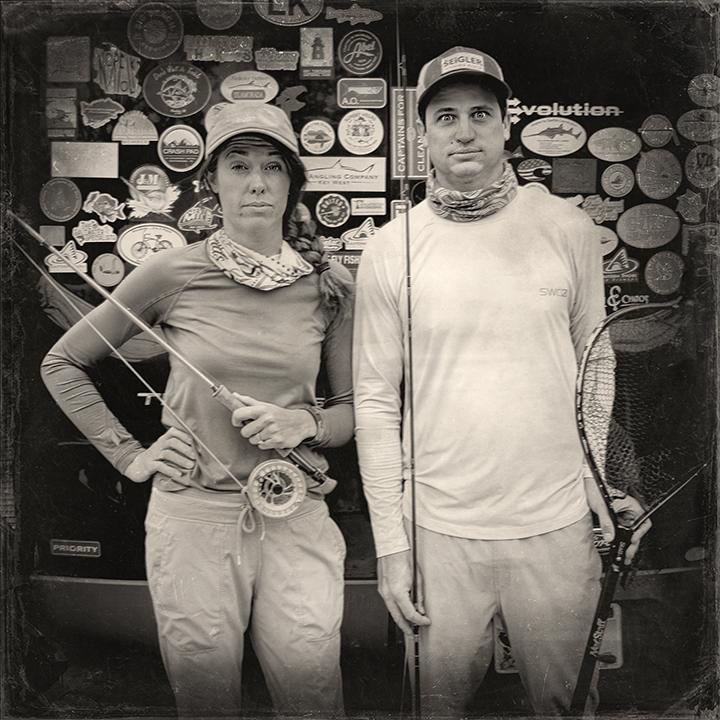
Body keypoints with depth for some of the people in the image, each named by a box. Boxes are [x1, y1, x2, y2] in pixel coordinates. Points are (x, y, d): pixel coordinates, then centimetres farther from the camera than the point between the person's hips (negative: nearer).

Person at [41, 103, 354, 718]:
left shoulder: (330, 284, 0)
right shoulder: (173, 274, -4)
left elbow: (355, 407, 10)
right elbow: (62, 364, 7)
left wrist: (307, 423, -11)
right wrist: (128, 455, 1)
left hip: (295, 513, 1)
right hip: (193, 512, 0)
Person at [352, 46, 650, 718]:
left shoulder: (566, 227, -1)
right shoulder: (391, 247, -3)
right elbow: (375, 402, -1)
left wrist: (612, 491, 3)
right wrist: (389, 544, -3)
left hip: (559, 524, 1)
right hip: (438, 531, 0)